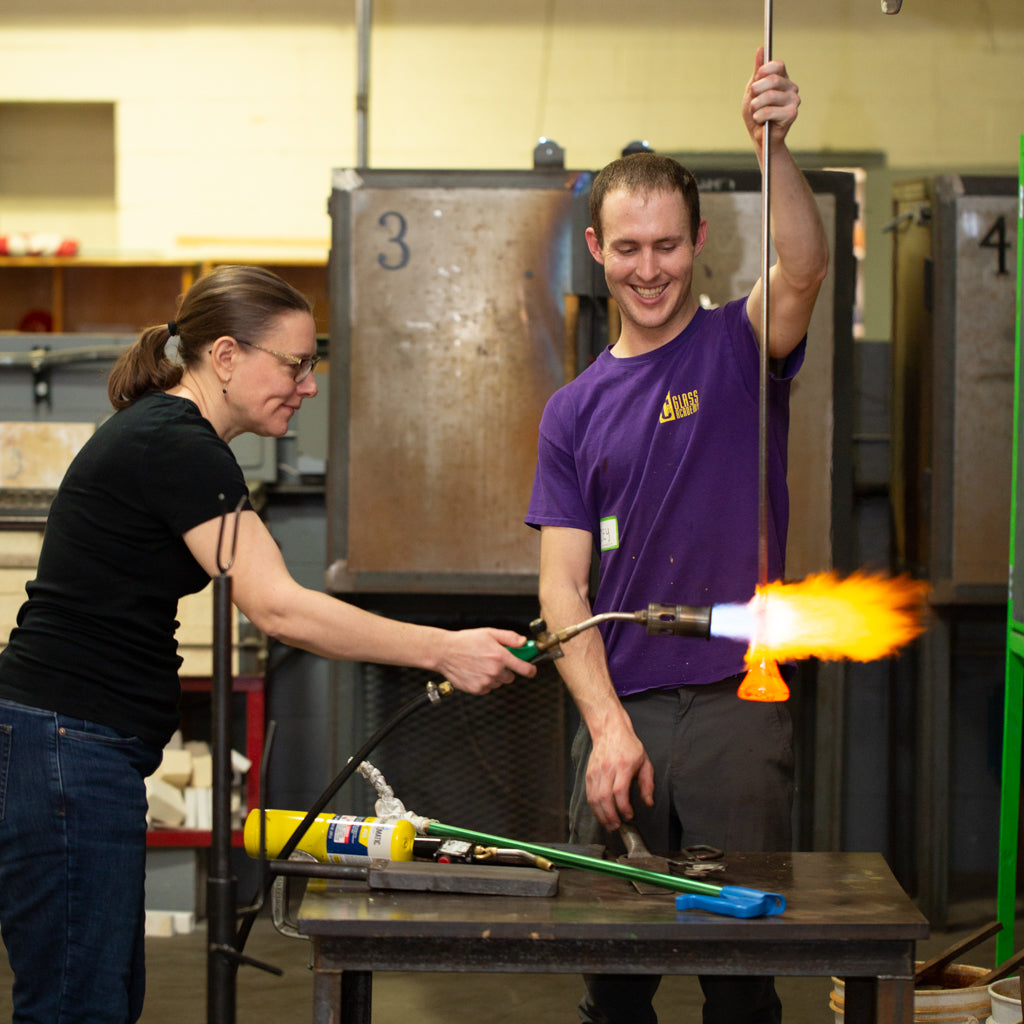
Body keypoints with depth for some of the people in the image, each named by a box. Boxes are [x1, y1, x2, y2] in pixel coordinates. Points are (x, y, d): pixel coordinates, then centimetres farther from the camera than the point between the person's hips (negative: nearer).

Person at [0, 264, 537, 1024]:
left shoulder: (160, 434, 17)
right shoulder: (178, 444, -15)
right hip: (65, 753, -11)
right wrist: (442, 650, -19)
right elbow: (277, 607, -21)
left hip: (74, 751, 11)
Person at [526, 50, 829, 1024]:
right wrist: (609, 726, -11)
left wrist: (772, 145, -37)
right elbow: (563, 588, 3)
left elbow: (805, 268, -20)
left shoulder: (740, 348, 3)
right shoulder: (575, 409, 10)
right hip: (618, 710, 3)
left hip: (738, 704, -2)